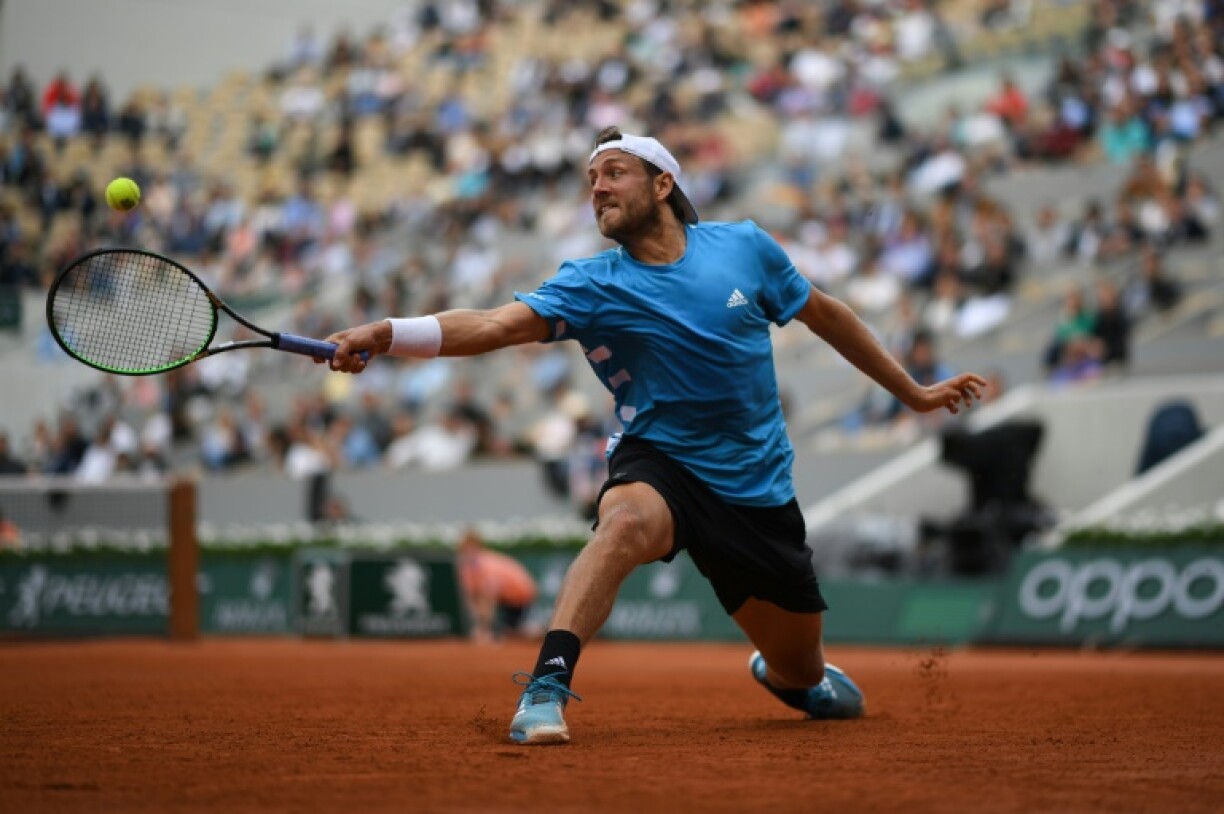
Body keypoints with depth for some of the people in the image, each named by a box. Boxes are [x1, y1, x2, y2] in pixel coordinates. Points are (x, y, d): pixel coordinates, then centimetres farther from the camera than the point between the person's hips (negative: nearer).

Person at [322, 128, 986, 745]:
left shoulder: (744, 246, -3)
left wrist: (913, 393, 20)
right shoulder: (593, 286, -10)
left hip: (757, 486, 2)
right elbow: (497, 324, -25)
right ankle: (547, 688, -42)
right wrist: (385, 334, -42)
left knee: (801, 673, 12)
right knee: (625, 520, -40)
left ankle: (788, 674, 50)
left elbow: (826, 316, 12)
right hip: (658, 464, -2)